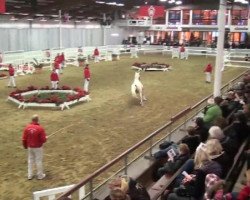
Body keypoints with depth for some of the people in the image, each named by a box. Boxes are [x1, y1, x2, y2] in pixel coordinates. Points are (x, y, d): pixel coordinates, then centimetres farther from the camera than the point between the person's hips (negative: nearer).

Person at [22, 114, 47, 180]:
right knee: (38, 161, 9)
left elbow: (24, 139, -2)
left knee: (30, 160, 17)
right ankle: (40, 175, 21)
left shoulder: (27, 127, -7)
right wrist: (45, 138, 5)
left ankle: (30, 175, 26)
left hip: (30, 147, 4)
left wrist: (25, 146, 15)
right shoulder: (40, 128, -20)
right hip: (38, 147, -4)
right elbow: (43, 139, -18)